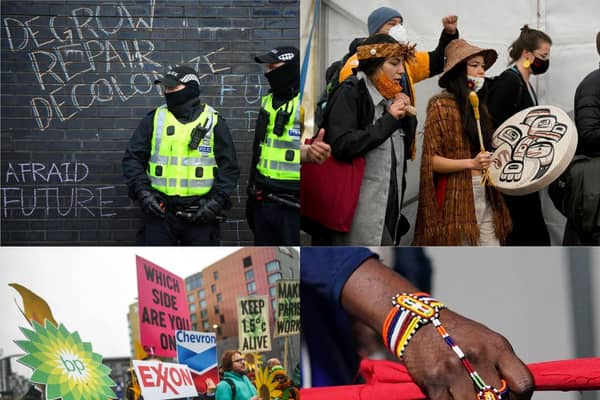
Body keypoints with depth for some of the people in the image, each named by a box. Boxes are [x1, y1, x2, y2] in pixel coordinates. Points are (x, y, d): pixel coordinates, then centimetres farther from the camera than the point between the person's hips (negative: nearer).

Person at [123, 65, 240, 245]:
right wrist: (142, 192, -8)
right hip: (159, 210, 1)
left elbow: (229, 167, 2)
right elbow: (133, 158, 6)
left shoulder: (213, 121, 2)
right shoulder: (154, 119, 5)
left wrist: (217, 201, -10)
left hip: (200, 214, -1)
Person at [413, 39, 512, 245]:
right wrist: (471, 163, -21)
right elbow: (431, 160, -12)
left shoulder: (479, 105, 16)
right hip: (456, 199, -7)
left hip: (485, 196, 7)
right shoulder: (442, 105, -6)